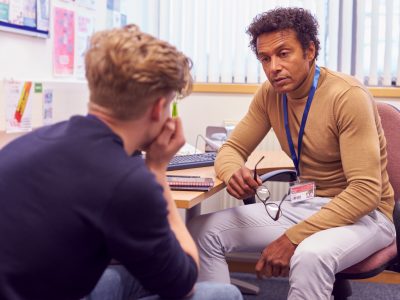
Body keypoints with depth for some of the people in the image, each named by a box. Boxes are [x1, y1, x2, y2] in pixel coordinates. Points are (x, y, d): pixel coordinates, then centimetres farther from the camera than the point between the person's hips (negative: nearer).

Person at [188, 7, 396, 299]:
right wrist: (235, 174, -21)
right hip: (304, 205, 6)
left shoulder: (348, 96, -22)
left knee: (310, 256, -39)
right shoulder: (270, 94, -1)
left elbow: (365, 192, -26)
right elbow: (232, 149, 5)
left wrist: (292, 238, -30)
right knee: (204, 231, -10)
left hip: (362, 213, -6)